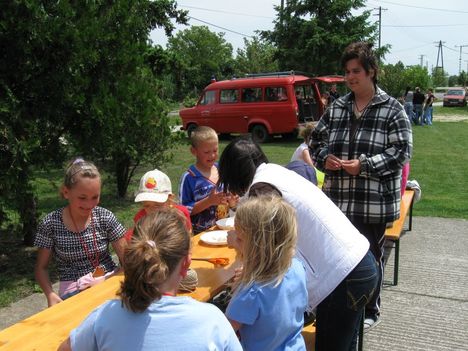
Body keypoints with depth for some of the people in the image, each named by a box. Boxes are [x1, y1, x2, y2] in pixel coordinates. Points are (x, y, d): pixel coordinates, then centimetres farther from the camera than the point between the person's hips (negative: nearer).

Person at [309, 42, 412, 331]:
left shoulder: (392, 109, -4)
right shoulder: (337, 108, 9)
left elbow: (402, 150, -9)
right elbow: (317, 140, 15)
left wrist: (365, 165, -19)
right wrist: (325, 157, -7)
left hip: (374, 203, -4)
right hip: (337, 201, 4)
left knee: (370, 257, 12)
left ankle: (370, 311, 32)